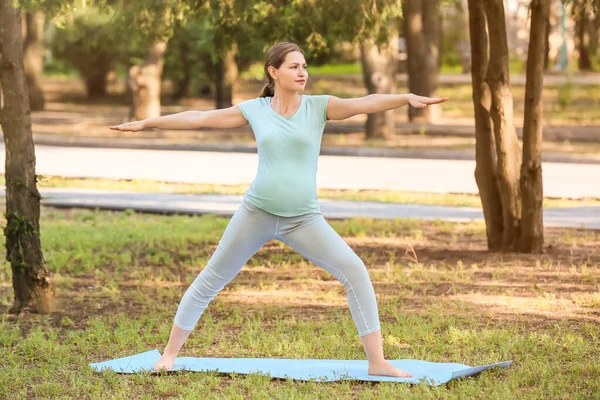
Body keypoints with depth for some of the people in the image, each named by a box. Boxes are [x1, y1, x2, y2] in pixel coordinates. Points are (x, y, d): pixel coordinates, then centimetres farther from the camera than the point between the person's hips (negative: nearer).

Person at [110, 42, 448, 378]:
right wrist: (146, 123, 12)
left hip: (303, 219, -1)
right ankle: (170, 352, 27)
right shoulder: (255, 109, 1)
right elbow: (198, 118, 8)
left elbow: (366, 103, -18)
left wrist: (407, 98, -35)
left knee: (355, 272, -16)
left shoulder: (319, 106, -3)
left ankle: (377, 362, -12)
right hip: (256, 212, 1)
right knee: (211, 280, 9)